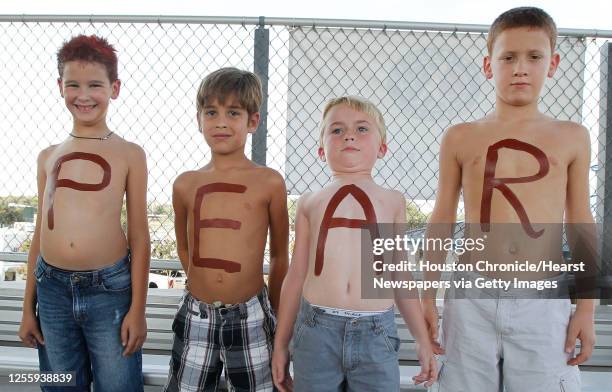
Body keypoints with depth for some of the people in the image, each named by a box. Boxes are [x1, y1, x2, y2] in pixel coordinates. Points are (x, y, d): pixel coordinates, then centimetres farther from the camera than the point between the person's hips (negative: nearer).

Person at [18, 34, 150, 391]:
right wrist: (28, 308, 13)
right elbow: (41, 233, 13)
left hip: (109, 289, -3)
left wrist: (137, 308, -6)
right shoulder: (49, 156, 9)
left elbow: (140, 237, -2)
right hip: (52, 289, 4)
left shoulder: (129, 154, -2)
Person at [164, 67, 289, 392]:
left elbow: (279, 255, 4)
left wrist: (274, 309, 11)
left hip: (250, 317, -2)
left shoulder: (269, 183, -5)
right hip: (195, 316, 2)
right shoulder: (185, 184, 2)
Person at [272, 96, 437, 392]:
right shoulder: (310, 203, 8)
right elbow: (296, 275, 11)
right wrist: (281, 343, 13)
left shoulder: (392, 201, 8)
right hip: (316, 330, 0)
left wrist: (423, 341, 15)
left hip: (376, 333, 0)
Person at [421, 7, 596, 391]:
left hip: (544, 302, 1)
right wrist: (428, 296, 6)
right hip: (472, 297, 0)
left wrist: (587, 307, 6)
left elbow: (581, 224, 9)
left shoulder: (572, 137, 5)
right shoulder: (461, 138, 3)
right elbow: (442, 221, 7)